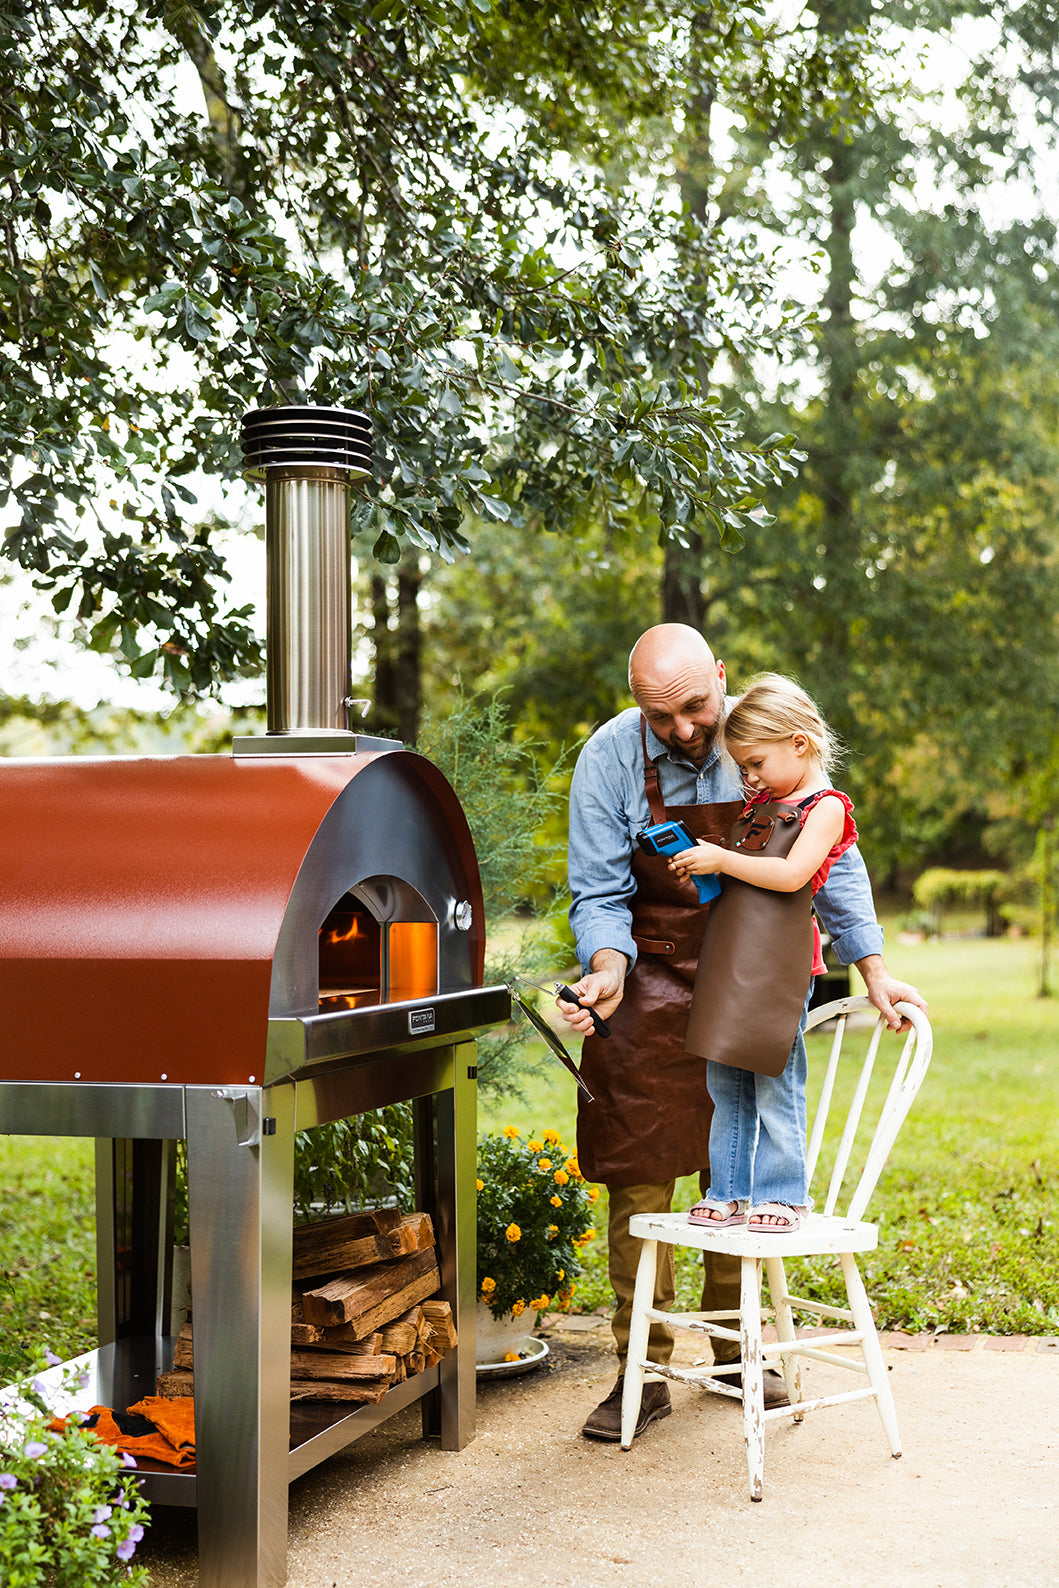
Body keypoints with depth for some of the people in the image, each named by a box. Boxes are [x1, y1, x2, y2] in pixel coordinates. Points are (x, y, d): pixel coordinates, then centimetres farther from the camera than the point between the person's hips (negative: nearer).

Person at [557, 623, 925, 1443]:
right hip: (648, 987, -2)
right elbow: (600, 895, -10)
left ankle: (735, 1352, 24)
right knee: (641, 1182, -3)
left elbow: (831, 864, 2)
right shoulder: (611, 759, -13)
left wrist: (872, 968, -4)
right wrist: (608, 968, -29)